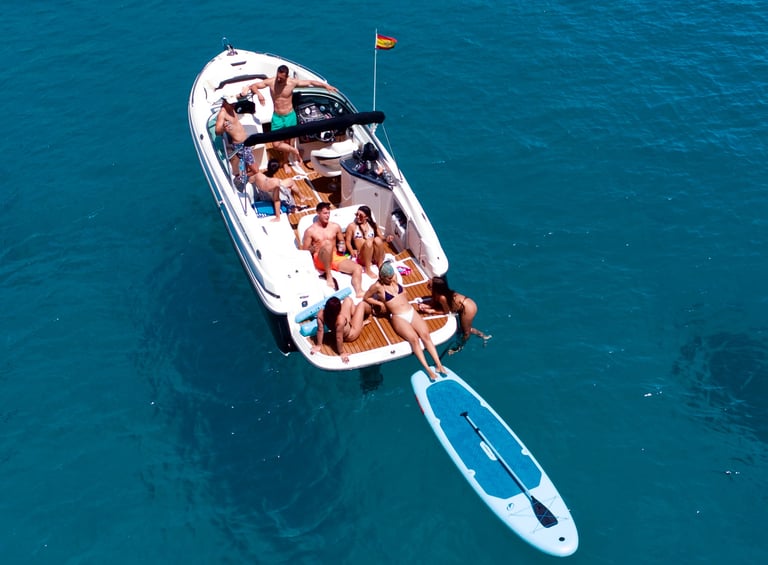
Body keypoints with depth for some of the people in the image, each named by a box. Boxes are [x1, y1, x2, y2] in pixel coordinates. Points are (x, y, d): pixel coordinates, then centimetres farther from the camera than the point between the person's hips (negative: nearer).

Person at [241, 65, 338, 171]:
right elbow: (253, 86, -5)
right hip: (277, 117, 0)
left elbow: (311, 82, -6)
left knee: (288, 143, 12)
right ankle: (294, 150, 19)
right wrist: (258, 94, -27)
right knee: (276, 144, -7)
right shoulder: (270, 82, -12)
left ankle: (286, 162, 38)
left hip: (290, 116, 0)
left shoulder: (293, 82, -13)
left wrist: (325, 85, -17)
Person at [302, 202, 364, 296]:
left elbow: (342, 242, 24)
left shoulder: (335, 227, 12)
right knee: (327, 243, -37)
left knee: (358, 268, -21)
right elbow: (304, 251, 3)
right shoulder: (310, 230, 3)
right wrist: (313, 249, -18)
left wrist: (342, 248, 1)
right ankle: (329, 275, -29)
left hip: (337, 257, 4)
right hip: (320, 260, -4)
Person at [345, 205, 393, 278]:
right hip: (361, 257, -2)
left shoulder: (373, 225, 16)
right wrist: (352, 251, -15)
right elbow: (348, 241, 5)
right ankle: (367, 269, -24)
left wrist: (386, 239, -9)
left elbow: (381, 238, 15)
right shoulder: (352, 226, 8)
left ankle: (380, 265, -17)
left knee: (377, 240, -28)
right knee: (368, 241, -33)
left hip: (375, 256, 2)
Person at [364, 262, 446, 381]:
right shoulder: (377, 286, -6)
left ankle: (438, 364, -19)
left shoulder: (394, 280, 9)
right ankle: (427, 369, -28)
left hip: (411, 312, 5)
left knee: (425, 335, -16)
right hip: (398, 318, -5)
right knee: (413, 338, -26)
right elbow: (366, 298, 6)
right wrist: (380, 303, -1)